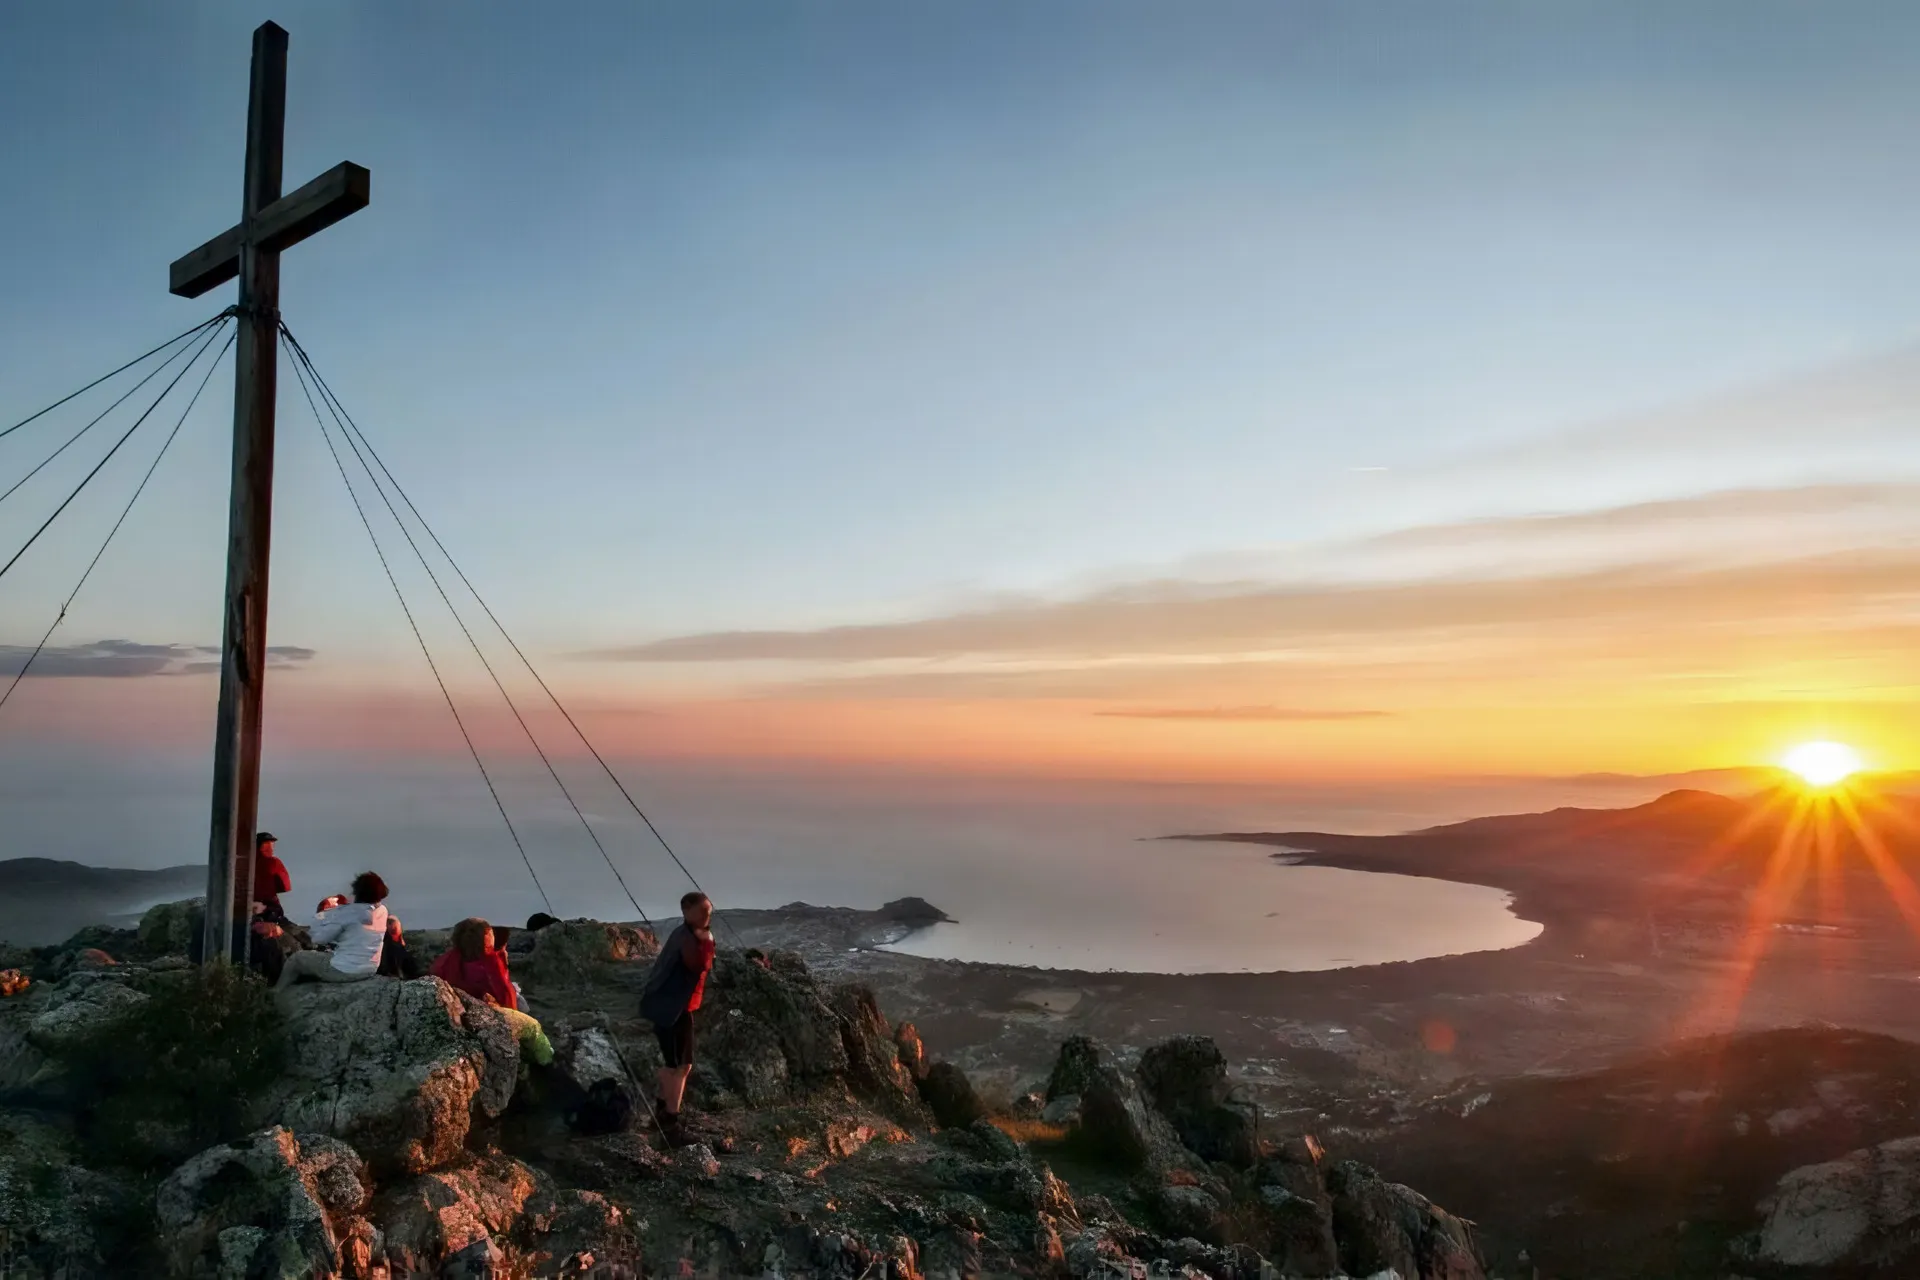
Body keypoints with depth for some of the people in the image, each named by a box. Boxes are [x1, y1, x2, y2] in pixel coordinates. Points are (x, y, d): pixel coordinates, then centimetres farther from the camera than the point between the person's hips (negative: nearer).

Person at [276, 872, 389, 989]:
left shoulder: (347, 912, -20)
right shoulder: (382, 911, -1)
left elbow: (318, 938, -13)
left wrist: (324, 913, 0)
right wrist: (336, 912, 7)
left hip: (343, 971, -7)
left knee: (296, 958, 17)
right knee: (327, 953, 34)